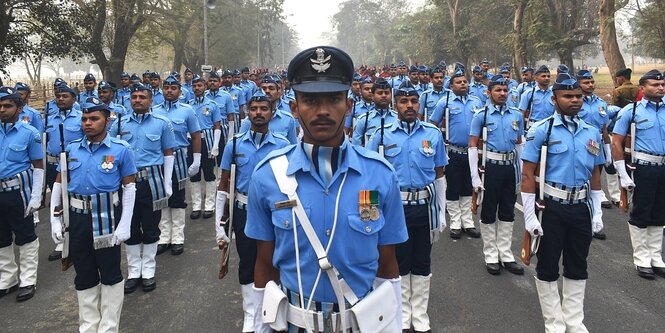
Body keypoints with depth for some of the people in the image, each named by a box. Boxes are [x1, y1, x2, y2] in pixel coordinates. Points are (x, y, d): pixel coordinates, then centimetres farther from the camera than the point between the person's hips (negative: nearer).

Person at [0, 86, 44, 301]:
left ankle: (28, 281, 18)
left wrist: (36, 197, -11)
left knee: (25, 237, 6)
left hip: (18, 192, -5)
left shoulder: (29, 133, -7)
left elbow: (38, 166, -5)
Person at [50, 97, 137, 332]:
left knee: (110, 274, 6)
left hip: (107, 218, -4)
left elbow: (129, 187, -4)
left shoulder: (121, 150, -4)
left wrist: (125, 224, -10)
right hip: (77, 218, 4)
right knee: (84, 275, 14)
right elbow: (59, 184, 11)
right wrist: (55, 219, 5)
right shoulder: (71, 149, 6)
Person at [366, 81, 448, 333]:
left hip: (425, 206, 1)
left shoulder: (433, 134, 2)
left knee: (422, 264, 12)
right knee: (399, 262, 10)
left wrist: (441, 213, 6)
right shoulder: (382, 135, -2)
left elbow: (439, 175, 7)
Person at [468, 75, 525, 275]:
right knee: (489, 213, 6)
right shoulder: (481, 116, -5)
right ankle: (491, 256, 18)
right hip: (490, 167, -4)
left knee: (508, 212, 12)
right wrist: (475, 177, -13)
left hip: (510, 167, 4)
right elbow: (472, 146, -7)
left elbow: (519, 144, 15)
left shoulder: (516, 115, 7)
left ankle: (506, 255, 23)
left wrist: (521, 172, 12)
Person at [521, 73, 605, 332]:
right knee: (548, 267, 7)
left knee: (577, 267, 16)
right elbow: (528, 175, -11)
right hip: (551, 208, -4)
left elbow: (595, 176, 13)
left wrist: (597, 212, 11)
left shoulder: (592, 133, 6)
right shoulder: (541, 131, -9)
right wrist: (530, 216, -14)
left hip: (582, 208, 5)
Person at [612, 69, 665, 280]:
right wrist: (623, 174, -11)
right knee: (641, 214, 4)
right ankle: (642, 260, 16)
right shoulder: (631, 110, -6)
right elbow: (616, 143, -7)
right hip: (643, 167, -4)